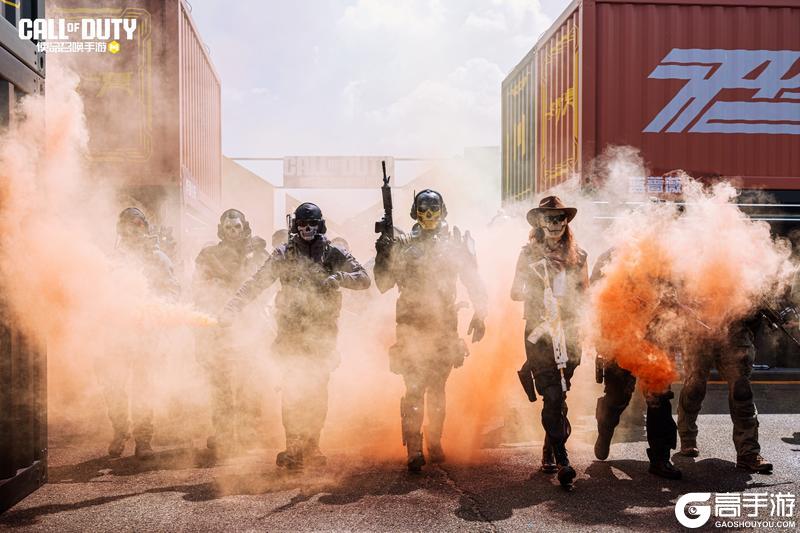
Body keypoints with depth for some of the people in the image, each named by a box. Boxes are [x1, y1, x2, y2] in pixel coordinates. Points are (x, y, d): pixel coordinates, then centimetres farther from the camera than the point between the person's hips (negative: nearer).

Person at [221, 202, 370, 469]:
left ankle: (311, 447, 15)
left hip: (323, 332, 1)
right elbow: (255, 283, 0)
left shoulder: (334, 254, 4)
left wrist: (337, 278, -20)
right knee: (293, 390, -6)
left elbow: (364, 279, -1)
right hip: (291, 330, -1)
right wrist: (231, 308, -11)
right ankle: (293, 449, -2)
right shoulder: (284, 254, 3)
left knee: (318, 390, 4)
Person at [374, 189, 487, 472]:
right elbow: (383, 284, 3)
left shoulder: (455, 243, 7)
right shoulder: (402, 245, 4)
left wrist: (479, 315, -1)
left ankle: (435, 443, 23)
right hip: (412, 325, -2)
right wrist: (382, 256, -12)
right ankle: (414, 451, -8)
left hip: (444, 325, 2)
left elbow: (473, 281, 8)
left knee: (437, 388, 11)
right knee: (415, 388, -9)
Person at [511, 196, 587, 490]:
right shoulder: (529, 254, 6)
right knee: (552, 395, -13)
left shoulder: (577, 255, 13)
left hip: (567, 330, 3)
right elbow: (515, 292, 7)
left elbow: (584, 294, 14)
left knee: (559, 395, 7)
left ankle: (549, 454, 23)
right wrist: (535, 291, -11)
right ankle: (562, 461, -15)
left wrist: (566, 300, -5)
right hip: (539, 331, -3)